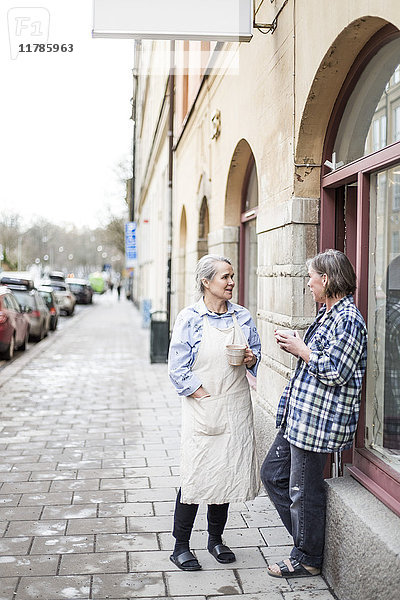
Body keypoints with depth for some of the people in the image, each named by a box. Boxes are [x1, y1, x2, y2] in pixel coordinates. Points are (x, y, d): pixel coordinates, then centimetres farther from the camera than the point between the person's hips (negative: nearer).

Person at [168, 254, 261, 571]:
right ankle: (181, 546, 12)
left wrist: (252, 358, -5)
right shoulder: (190, 318, -7)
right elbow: (177, 369, -8)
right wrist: (204, 395, -12)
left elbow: (256, 351, 17)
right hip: (202, 407, -4)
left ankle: (216, 539, 28)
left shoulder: (242, 316, 7)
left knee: (228, 472, 10)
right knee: (196, 475, -4)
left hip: (236, 407, 5)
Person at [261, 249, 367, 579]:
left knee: (303, 490, 2)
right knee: (273, 474, 17)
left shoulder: (348, 319, -18)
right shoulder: (328, 313, 13)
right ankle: (305, 538, 30)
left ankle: (307, 559, 20)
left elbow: (335, 372, -23)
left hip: (318, 421, -11)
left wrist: (302, 351, -13)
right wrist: (296, 346, 8)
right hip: (299, 415, 11)